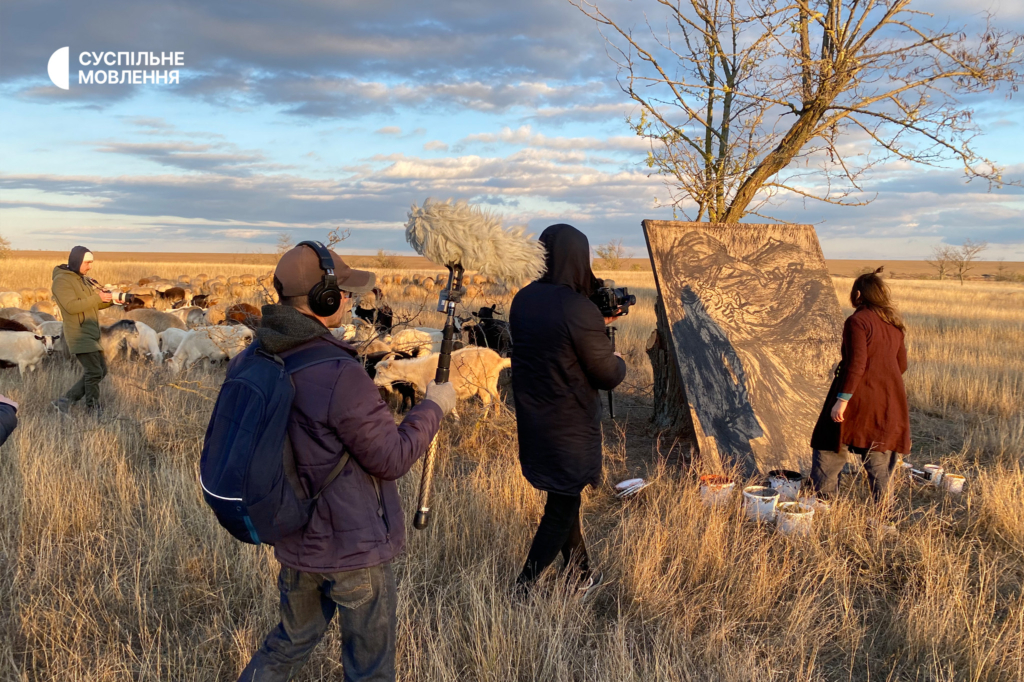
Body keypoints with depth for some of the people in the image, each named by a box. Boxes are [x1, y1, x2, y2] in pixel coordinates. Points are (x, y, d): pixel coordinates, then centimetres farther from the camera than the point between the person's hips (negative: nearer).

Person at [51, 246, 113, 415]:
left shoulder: (83, 278, 16)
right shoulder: (62, 280, -12)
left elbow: (93, 304, 17)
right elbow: (71, 306, -23)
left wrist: (111, 299, 0)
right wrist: (97, 297, -23)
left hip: (91, 333, 9)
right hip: (79, 334, -9)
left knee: (100, 371, 11)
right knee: (94, 372, -11)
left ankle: (66, 401, 15)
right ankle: (94, 413, -3)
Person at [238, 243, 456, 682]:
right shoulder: (341, 376, -28)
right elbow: (393, 458, -19)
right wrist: (434, 407, -4)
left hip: (295, 541, 7)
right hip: (353, 548, -7)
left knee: (289, 644, 28)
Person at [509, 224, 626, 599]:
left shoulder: (523, 300, 0)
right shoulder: (580, 311, -23)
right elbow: (608, 375, -15)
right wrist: (618, 360, 8)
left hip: (531, 420, 7)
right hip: (569, 428, -7)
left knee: (563, 497, 21)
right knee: (562, 507, 7)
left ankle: (581, 575, 36)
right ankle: (521, 592, 9)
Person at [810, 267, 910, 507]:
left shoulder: (857, 321, -12)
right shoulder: (895, 324, 11)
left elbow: (856, 364, -19)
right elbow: (901, 364, 16)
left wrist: (842, 399, -19)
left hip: (858, 398, -7)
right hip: (888, 402, 7)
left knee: (829, 450, 5)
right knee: (879, 459, 11)